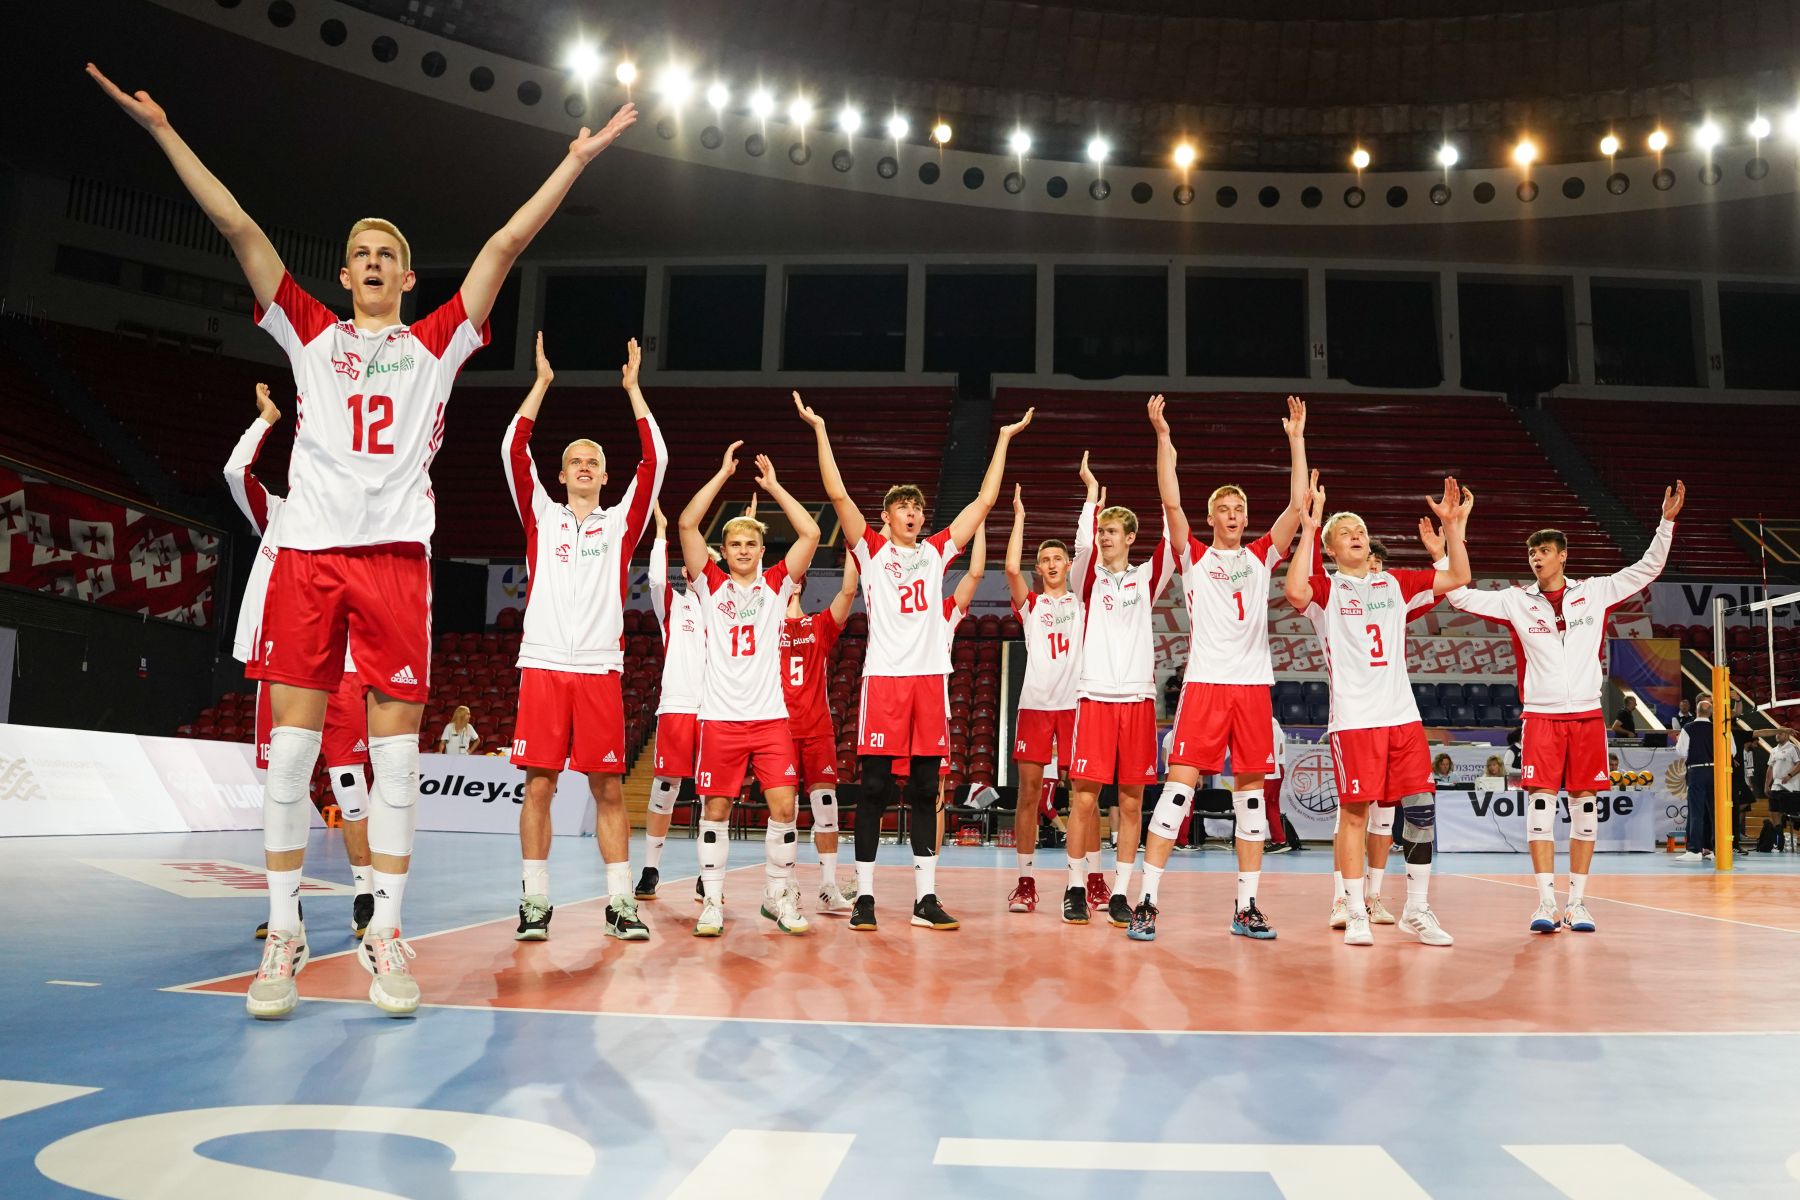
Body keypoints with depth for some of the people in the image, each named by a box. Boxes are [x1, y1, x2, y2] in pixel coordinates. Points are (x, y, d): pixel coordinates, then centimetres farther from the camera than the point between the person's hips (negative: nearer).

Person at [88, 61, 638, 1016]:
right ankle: (283, 936, 9)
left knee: (397, 752, -1)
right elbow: (237, 228, 15)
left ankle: (384, 936, 7)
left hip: (396, 553, -1)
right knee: (290, 748, 0)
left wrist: (576, 160, 12)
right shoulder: (312, 334, 18)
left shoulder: (437, 343, 15)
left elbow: (507, 241, 12)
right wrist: (163, 131, 13)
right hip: (308, 551, 1)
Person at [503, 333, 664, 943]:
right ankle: (534, 901, 7)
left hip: (600, 669, 0)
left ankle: (621, 902, 7)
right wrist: (542, 382, 4)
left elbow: (655, 461, 3)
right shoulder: (542, 517, 12)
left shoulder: (621, 522, 12)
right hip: (543, 666, 0)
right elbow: (513, 451, 3)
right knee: (538, 786, -1)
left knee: (608, 788, 1)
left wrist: (633, 389, 5)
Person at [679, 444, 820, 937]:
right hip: (720, 716, -1)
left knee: (784, 805, -5)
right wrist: (724, 474, -2)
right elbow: (687, 525, -4)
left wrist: (773, 486, 4)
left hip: (770, 716, 1)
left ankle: (777, 896, 10)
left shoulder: (775, 584, 10)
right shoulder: (712, 585, 7)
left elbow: (810, 533, 0)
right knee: (715, 809, 2)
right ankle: (712, 901, 12)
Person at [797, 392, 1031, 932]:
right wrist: (821, 430, -5)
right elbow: (838, 495, -4)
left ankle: (925, 897, 11)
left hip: (930, 678, 4)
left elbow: (984, 501, 17)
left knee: (925, 791, 6)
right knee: (874, 788, -1)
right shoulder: (872, 551, 6)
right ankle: (864, 895, 6)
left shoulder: (936, 552, 15)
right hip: (883, 677, -3)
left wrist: (1004, 440, 18)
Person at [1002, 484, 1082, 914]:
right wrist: (1019, 517, -3)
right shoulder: (1030, 603, 11)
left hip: (1074, 703, 0)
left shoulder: (1080, 600, 12)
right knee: (1028, 791, -1)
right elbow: (1011, 568, -7)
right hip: (1035, 704, 0)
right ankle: (1025, 881, 5)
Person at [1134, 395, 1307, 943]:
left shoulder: (1261, 556, 15)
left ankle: (1246, 907, 12)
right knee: (1179, 783, -9)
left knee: (1251, 790, 5)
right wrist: (1163, 436, -11)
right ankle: (1146, 901, -7)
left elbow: (1297, 505, 7)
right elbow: (1171, 502, -5)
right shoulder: (1194, 557, 8)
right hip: (1204, 683, -3)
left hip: (1254, 684, 3)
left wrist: (1296, 439, 4)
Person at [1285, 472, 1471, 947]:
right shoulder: (1326, 588, 2)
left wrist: (1453, 525, 5)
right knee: (1354, 813, -4)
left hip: (1403, 715, 5)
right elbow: (1296, 592, -21)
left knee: (1421, 809, 2)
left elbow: (1458, 578, 15)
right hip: (1353, 719, -4)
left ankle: (1416, 910, 14)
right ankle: (1355, 913, 6)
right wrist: (1308, 529, -20)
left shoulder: (1396, 584, 16)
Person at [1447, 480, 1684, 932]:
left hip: (1587, 715, 1)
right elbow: (1459, 596, 2)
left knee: (1585, 807, 3)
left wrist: (1666, 522, 0)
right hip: (1541, 716, -1)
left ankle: (1577, 902, 10)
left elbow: (1647, 569, 10)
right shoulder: (1516, 601, 5)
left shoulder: (1595, 593, 7)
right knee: (1540, 803, -8)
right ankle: (1546, 902, -6)